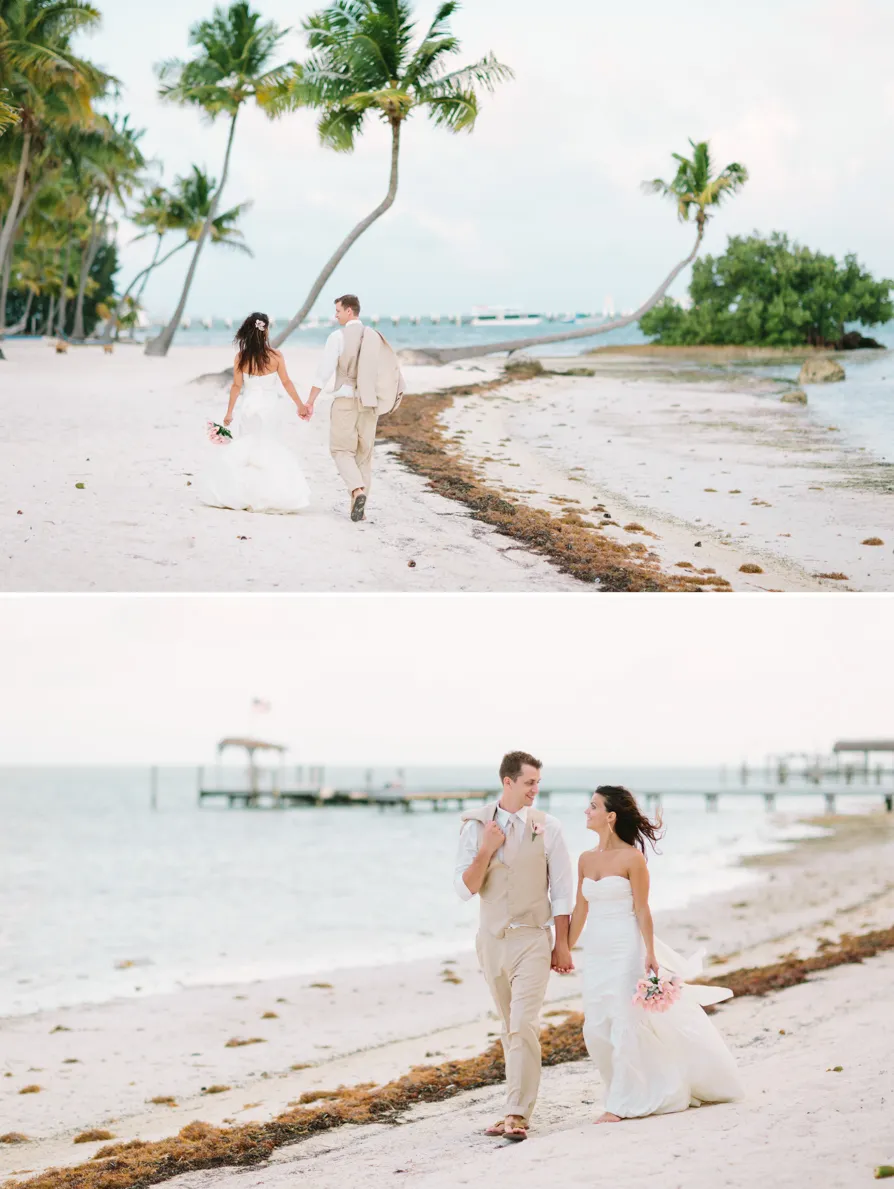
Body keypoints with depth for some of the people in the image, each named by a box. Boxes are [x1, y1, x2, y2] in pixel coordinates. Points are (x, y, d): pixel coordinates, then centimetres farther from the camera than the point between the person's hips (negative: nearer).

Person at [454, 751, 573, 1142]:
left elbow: (562, 890, 0)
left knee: (523, 1026, -14)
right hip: (492, 938, 3)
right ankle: (519, 1106, 21)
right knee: (509, 1029, 12)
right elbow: (464, 888, -2)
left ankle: (517, 1114, -15)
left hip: (532, 938, -3)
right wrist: (485, 851, -16)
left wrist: (562, 945, -2)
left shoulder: (546, 827, -4)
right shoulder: (476, 826, 0)